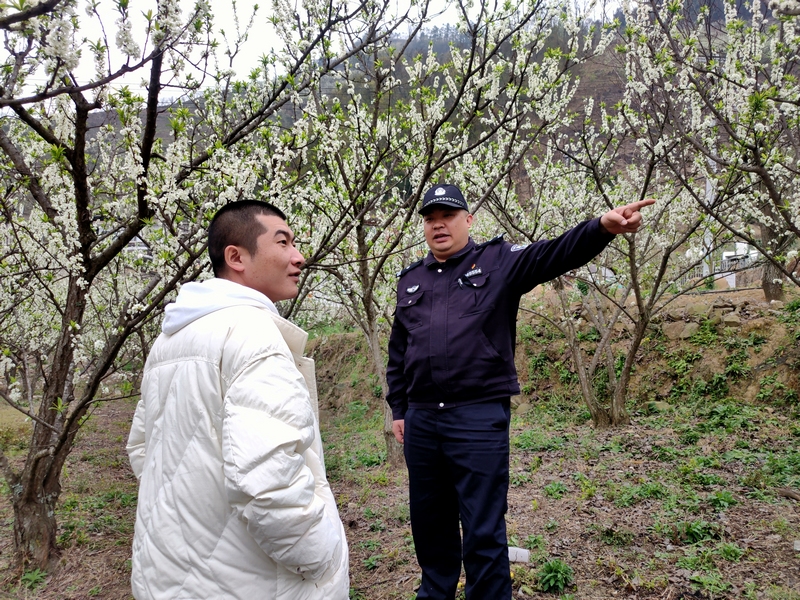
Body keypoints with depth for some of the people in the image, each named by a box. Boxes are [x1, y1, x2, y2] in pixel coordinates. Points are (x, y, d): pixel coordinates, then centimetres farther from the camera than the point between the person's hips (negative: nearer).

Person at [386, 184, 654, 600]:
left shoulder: (499, 262, 2)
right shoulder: (410, 280, 14)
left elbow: (555, 254, -15)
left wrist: (603, 227, -33)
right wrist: (398, 409, 16)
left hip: (479, 420, -5)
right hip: (420, 421, 5)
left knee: (483, 530, 4)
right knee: (429, 523, 19)